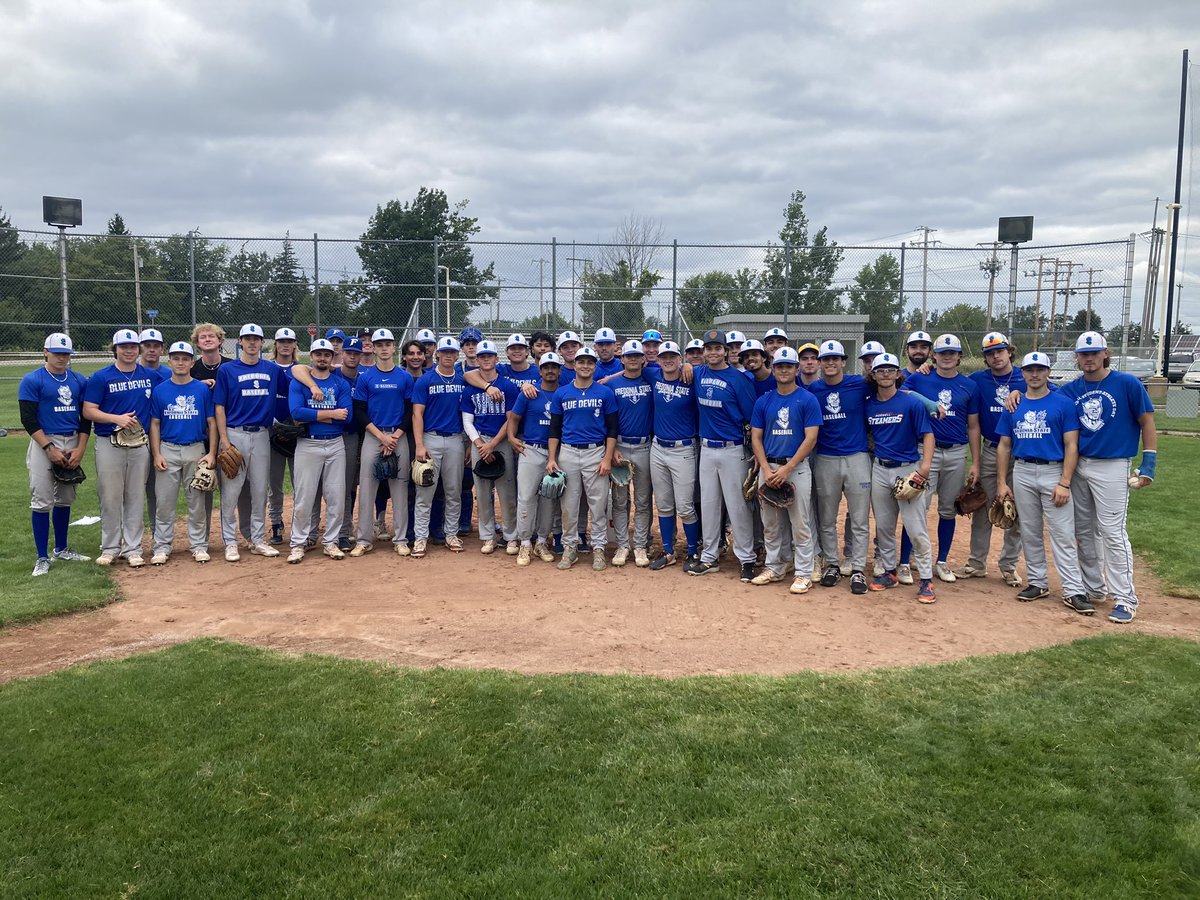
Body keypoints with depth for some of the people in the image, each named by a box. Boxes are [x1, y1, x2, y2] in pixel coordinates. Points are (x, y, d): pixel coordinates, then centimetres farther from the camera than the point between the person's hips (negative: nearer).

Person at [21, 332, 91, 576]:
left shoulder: (79, 381, 9)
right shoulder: (32, 381, -4)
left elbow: (86, 418, 10)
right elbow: (28, 419, -9)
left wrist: (80, 449, -1)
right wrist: (50, 448, -16)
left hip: (73, 444, 5)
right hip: (44, 443, -5)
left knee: (65, 499, 13)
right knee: (42, 501, -5)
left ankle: (62, 549, 25)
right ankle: (42, 557, 0)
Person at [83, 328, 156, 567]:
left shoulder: (150, 376, 8)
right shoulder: (100, 378, -1)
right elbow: (88, 411, -4)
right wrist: (117, 418, -18)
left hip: (140, 445, 2)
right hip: (109, 445, -2)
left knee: (136, 499, 6)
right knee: (110, 498, 3)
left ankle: (132, 549, 13)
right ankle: (109, 548, 14)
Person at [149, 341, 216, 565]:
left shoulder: (203, 389, 2)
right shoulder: (159, 390, 4)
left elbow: (211, 422, 4)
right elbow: (154, 424, 5)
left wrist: (211, 453, -4)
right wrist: (156, 454, -4)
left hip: (196, 450, 0)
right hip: (167, 450, 0)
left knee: (197, 501, 5)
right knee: (164, 501, 2)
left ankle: (199, 546, 14)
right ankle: (162, 547, 10)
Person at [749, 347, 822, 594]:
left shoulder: (807, 400, -2)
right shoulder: (763, 401, 9)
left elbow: (810, 438, -8)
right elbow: (756, 437, 7)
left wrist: (787, 469, -15)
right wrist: (766, 469, -7)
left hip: (797, 467, -4)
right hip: (768, 467, 4)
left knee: (799, 524, -2)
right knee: (770, 523, 10)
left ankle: (803, 573, 6)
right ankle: (774, 567, 23)